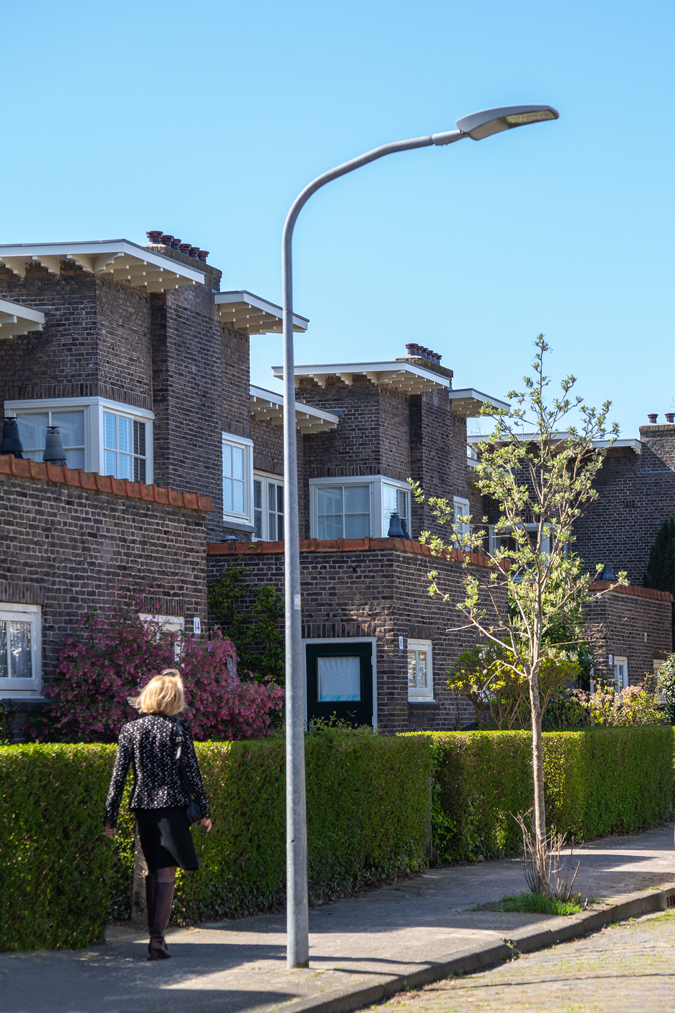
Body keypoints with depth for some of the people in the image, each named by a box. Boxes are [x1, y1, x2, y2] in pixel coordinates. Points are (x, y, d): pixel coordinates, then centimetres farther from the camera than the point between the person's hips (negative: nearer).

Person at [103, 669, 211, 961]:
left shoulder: (129, 730, 3)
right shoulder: (178, 727, -4)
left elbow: (118, 776, 3)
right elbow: (191, 770, -3)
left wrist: (111, 816, 7)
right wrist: (204, 809, 4)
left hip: (142, 805, 3)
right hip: (172, 804, -3)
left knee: (152, 871, 16)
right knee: (166, 874, -3)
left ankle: (155, 935, 21)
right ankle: (157, 939, -11)